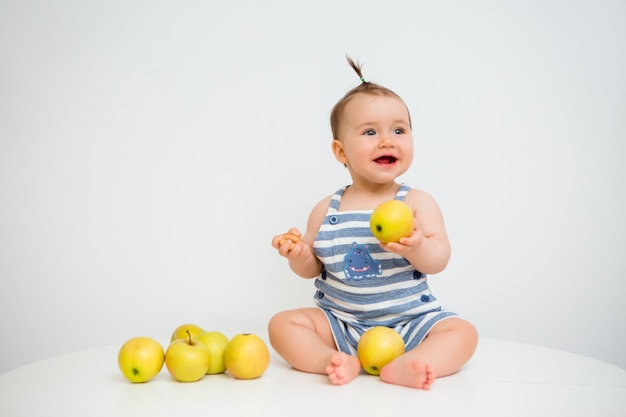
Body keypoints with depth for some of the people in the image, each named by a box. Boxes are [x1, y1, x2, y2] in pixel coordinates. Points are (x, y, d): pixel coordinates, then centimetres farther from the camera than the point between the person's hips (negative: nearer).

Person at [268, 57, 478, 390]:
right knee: (282, 324, -15)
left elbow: (439, 260, -11)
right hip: (340, 322, 2)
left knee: (462, 333, -22)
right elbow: (312, 268, 8)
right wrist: (300, 256, -15)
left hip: (409, 321, -1)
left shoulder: (418, 203, -4)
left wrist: (416, 249, -33)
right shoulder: (326, 211, 1)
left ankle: (402, 367, -40)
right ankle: (341, 362, -32)